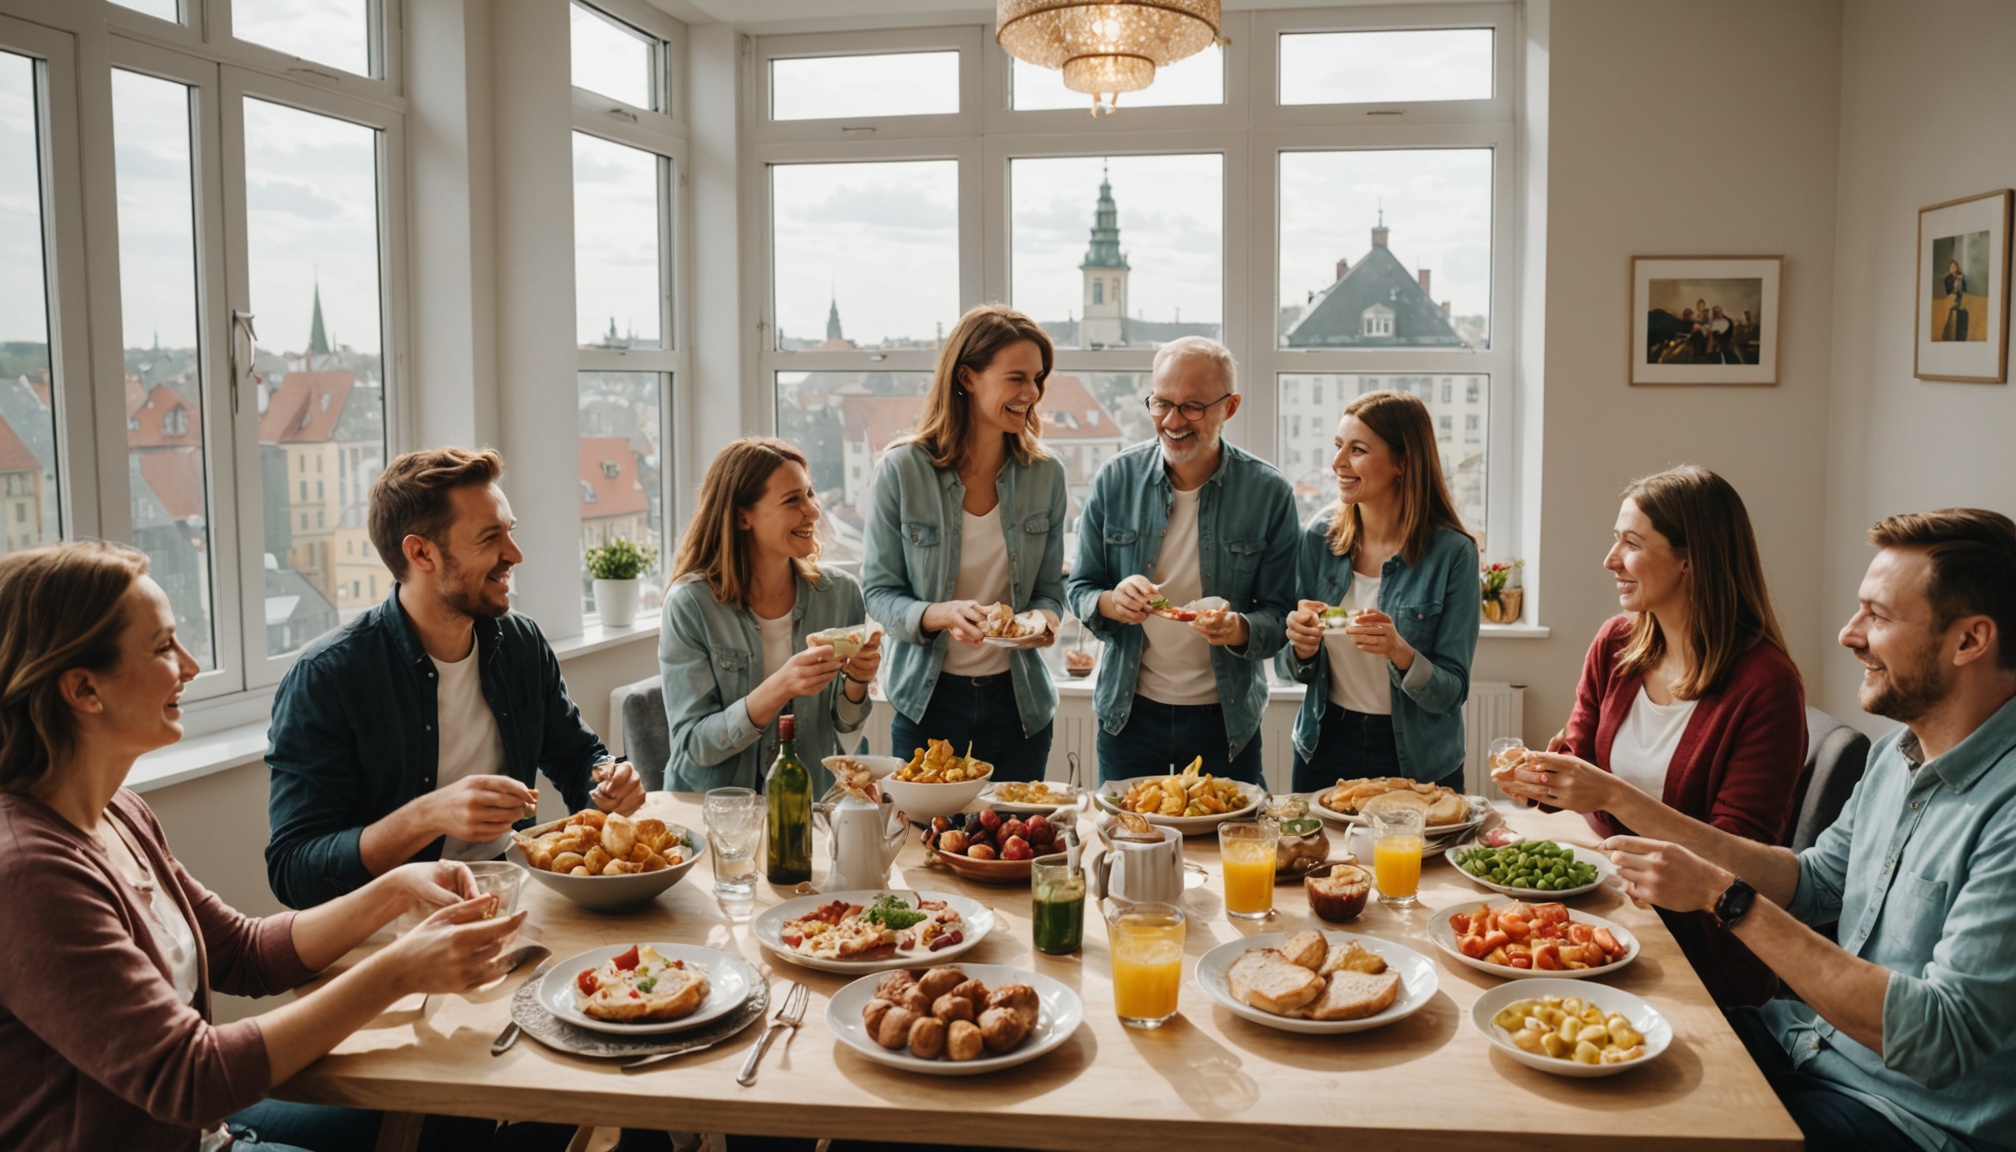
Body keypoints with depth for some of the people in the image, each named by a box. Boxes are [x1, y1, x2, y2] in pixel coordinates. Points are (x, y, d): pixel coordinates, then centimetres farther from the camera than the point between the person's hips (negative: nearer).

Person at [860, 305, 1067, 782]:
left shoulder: (1046, 475, -1)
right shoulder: (902, 470, -10)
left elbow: (1049, 587, 7)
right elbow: (879, 592, -7)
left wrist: (1045, 618, -16)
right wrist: (942, 614, -25)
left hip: (1018, 702, 2)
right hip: (928, 702, -2)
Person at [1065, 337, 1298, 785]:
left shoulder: (1269, 492, -7)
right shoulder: (1115, 480, -3)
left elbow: (1280, 614, -5)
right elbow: (1079, 588, 2)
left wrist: (1239, 629, -26)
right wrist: (1111, 602, -20)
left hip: (1227, 719, -1)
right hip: (1128, 713, 1)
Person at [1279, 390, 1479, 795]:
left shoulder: (1452, 552, -15)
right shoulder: (1319, 537, -5)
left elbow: (1451, 693, -13)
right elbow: (1297, 670, 3)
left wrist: (1400, 652, -31)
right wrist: (1303, 646, -18)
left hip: (1418, 762, -3)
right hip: (1325, 748, 3)